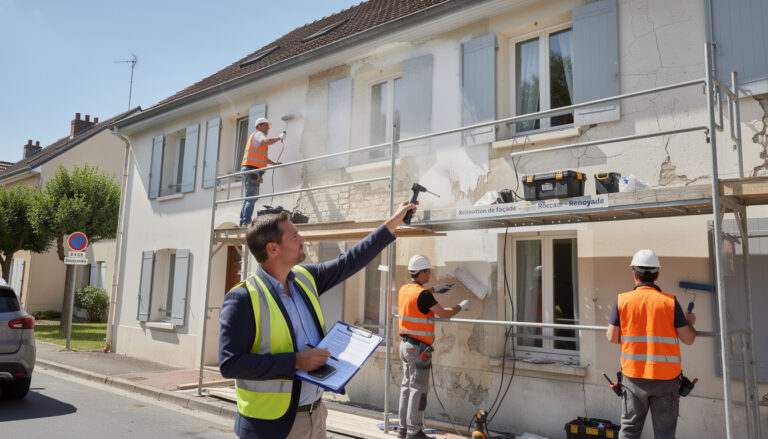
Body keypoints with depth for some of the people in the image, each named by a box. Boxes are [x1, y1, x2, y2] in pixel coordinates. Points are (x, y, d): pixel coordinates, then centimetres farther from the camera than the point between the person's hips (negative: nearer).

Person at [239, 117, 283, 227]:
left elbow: (262, 157, 32)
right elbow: (267, 141, -23)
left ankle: (242, 222, 10)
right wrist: (279, 138, -10)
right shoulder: (258, 134, 0)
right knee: (251, 197, -14)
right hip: (252, 169, -10)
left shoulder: (257, 137, 30)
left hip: (249, 170, 10)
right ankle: (246, 221, -18)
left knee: (250, 197, 10)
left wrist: (274, 163, 25)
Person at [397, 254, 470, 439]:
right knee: (418, 389, -2)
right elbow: (444, 314, -15)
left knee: (407, 386, 15)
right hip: (418, 347, -9)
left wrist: (434, 289, 30)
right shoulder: (423, 294, -18)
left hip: (405, 344, 9)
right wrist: (461, 306, 2)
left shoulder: (404, 289, 8)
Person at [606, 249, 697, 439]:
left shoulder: (622, 300, -4)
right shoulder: (670, 302, -6)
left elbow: (612, 337, -4)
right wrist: (690, 322, 18)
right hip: (666, 378, 0)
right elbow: (688, 339, -3)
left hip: (633, 376, 1)